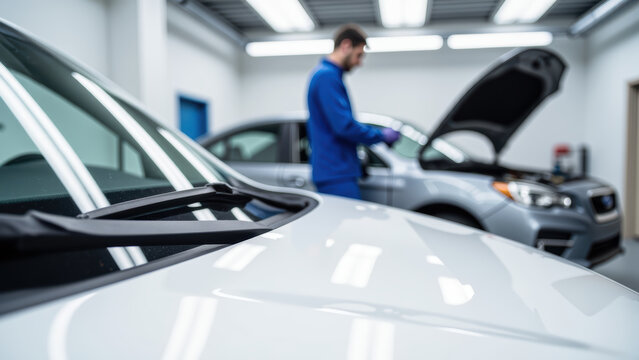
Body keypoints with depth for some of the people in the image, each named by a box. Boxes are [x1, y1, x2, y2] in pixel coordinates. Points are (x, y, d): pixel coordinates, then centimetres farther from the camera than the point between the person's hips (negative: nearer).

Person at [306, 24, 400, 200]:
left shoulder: (321, 73, 19)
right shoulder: (328, 76, -13)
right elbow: (344, 126, -21)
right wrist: (382, 135, -8)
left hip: (330, 173, 10)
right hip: (337, 174, -10)